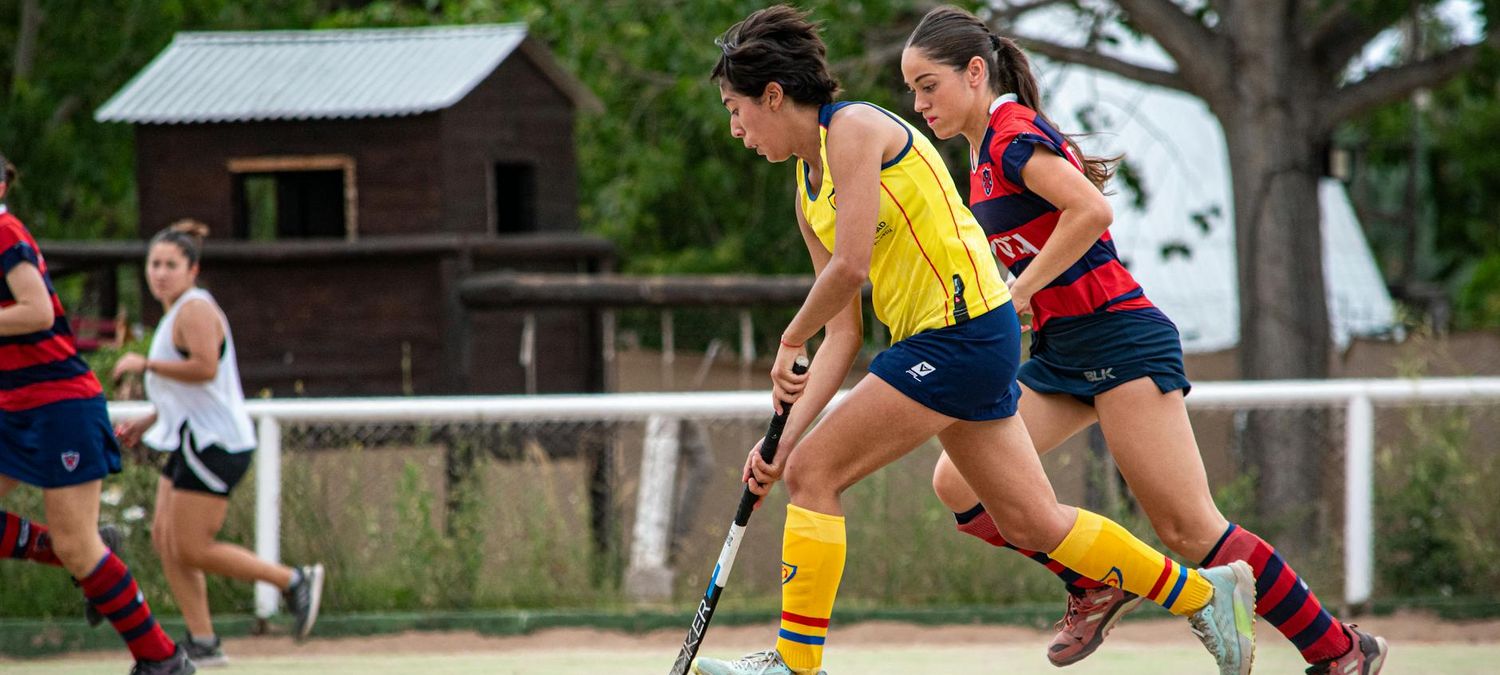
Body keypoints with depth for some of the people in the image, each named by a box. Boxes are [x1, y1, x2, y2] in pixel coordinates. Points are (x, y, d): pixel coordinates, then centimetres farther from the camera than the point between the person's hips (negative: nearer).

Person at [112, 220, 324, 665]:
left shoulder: (195, 309, -12)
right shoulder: (175, 313, 19)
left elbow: (204, 368, -28)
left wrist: (145, 364, -21)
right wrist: (147, 423, 21)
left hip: (214, 444, -10)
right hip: (192, 443, 10)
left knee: (192, 549, -9)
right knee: (165, 538, 5)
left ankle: (294, 582, -1)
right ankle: (202, 643, 5)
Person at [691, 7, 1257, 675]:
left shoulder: (854, 127, -10)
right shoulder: (810, 192, 16)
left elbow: (850, 267, -20)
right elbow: (843, 333, 13)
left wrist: (788, 345, -4)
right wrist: (786, 434, 4)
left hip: (963, 332, -9)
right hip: (935, 343, 9)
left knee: (814, 472, -9)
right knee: (1034, 521, 11)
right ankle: (1207, 593, 21)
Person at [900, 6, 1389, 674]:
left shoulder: (1011, 137, -13)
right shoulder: (986, 150, 15)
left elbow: (1090, 210, -27)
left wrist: (1015, 296, -21)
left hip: (1116, 339, -9)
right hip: (1059, 353, 9)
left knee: (1188, 529, -10)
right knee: (958, 483, -4)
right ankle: (1094, 588, 11)